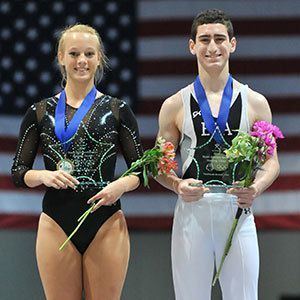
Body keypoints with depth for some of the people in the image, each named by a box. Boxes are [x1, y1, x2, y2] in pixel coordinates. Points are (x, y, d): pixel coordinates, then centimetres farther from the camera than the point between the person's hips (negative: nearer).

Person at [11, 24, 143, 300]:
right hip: (57, 224, 1)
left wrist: (122, 185, -13)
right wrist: (44, 176, -13)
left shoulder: (117, 110, 5)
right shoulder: (40, 112, 7)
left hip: (106, 223, 0)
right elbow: (18, 173, 8)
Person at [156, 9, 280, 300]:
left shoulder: (255, 102, 6)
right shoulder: (175, 105, 6)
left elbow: (271, 161, 10)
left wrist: (256, 188, -11)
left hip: (238, 211, 0)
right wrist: (177, 185, -12)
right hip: (191, 210, 0)